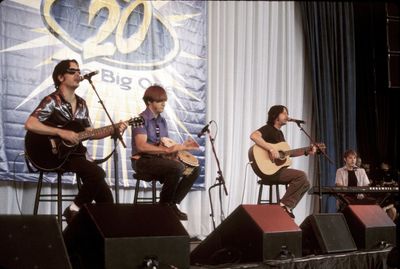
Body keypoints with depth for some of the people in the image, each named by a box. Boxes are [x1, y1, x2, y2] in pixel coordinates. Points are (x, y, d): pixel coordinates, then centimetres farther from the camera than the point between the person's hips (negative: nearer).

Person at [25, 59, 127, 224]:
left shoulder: (81, 103, 12)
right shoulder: (52, 101, -10)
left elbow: (89, 133, 15)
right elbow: (30, 125, -22)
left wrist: (112, 131, 0)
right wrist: (61, 132, -26)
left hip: (76, 153, 6)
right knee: (97, 173, -26)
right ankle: (74, 210, -10)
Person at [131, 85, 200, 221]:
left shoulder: (162, 121, 14)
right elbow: (141, 146, -25)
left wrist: (181, 146, 3)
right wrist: (167, 150, -29)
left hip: (160, 159, 8)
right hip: (143, 160, -8)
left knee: (194, 169, -3)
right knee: (176, 168, -32)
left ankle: (172, 204, 2)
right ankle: (164, 206, -12)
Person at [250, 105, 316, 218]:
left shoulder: (279, 133, 21)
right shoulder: (268, 129, -8)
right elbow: (253, 136, -29)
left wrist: (306, 152, 17)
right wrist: (271, 148, -33)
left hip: (279, 170, 10)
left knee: (305, 183, 4)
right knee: (301, 175, -22)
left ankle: (287, 208, 3)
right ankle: (284, 205, -15)